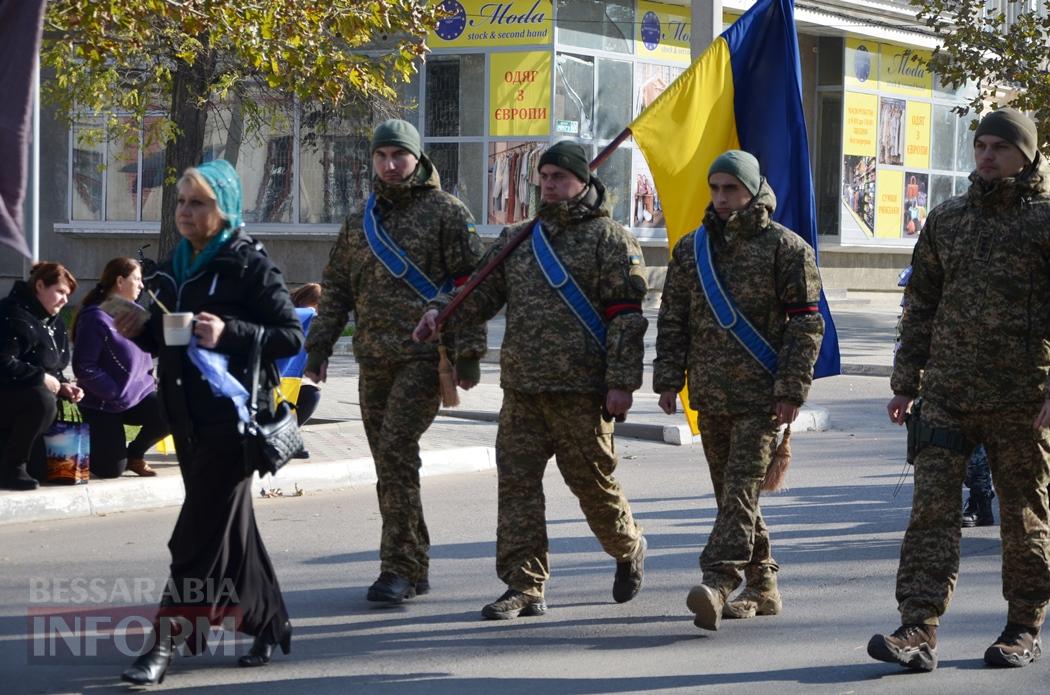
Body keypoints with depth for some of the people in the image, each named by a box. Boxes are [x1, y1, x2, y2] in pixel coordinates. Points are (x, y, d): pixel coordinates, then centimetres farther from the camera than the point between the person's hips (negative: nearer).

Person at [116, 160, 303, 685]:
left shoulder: (250, 265, -8)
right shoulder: (176, 266, 12)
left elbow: (291, 336, -11)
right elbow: (165, 339, 20)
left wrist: (228, 333, -24)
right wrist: (139, 332, -1)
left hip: (233, 410, -7)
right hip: (188, 413, 7)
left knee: (201, 530, -9)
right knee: (230, 524, 14)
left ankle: (164, 644, -10)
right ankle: (267, 626, 28)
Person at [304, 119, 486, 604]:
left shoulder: (446, 212, -1)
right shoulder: (361, 222, 16)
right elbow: (337, 288, 21)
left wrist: (467, 353, -11)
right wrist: (318, 346, 13)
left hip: (424, 357, -6)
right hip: (373, 360, 6)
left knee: (395, 452, -16)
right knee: (390, 461, 7)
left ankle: (400, 566, -13)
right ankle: (413, 567, 16)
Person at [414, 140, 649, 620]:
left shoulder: (610, 240, -2)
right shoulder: (518, 239, 16)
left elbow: (626, 316, -8)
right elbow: (482, 290, 16)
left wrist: (621, 382, -14)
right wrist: (441, 312, -3)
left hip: (580, 387, -5)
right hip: (521, 384, 5)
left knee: (592, 480, 6)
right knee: (517, 481, -1)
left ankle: (629, 550, 33)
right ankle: (524, 587, 1)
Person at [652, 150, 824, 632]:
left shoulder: (786, 247, -3)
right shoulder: (692, 248, 13)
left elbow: (806, 324, -5)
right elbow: (672, 318, 15)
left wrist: (792, 389, -11)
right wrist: (668, 379, 8)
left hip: (761, 393, -6)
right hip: (710, 393, 6)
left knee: (741, 489, -13)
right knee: (731, 493, 10)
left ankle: (718, 582, -23)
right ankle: (762, 587, 20)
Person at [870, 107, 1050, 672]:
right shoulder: (946, 219, 12)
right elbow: (921, 306, 17)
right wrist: (905, 382, 13)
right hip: (948, 393, 4)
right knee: (932, 507, -6)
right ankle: (919, 630, -10)